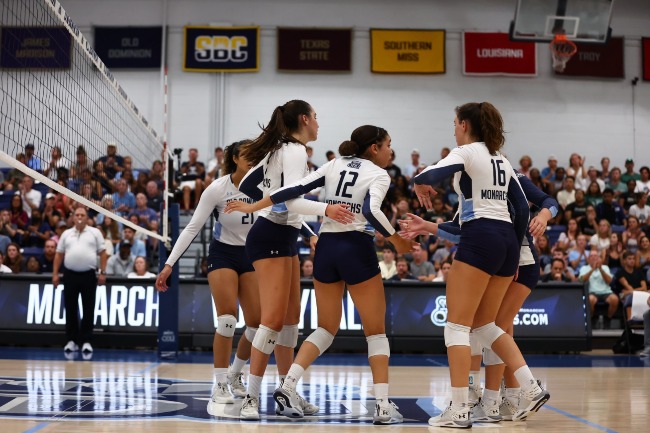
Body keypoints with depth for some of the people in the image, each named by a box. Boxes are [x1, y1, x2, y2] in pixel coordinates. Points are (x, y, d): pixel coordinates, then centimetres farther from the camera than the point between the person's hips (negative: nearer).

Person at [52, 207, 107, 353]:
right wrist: (55, 274, 5)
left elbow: (102, 253, 2)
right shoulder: (66, 234, 12)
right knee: (70, 309, 4)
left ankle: (86, 341, 5)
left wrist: (102, 272, -6)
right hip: (70, 275, 2)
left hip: (89, 275, -2)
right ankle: (72, 340, 11)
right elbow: (59, 255, 12)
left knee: (88, 309, -1)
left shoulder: (95, 233, 5)